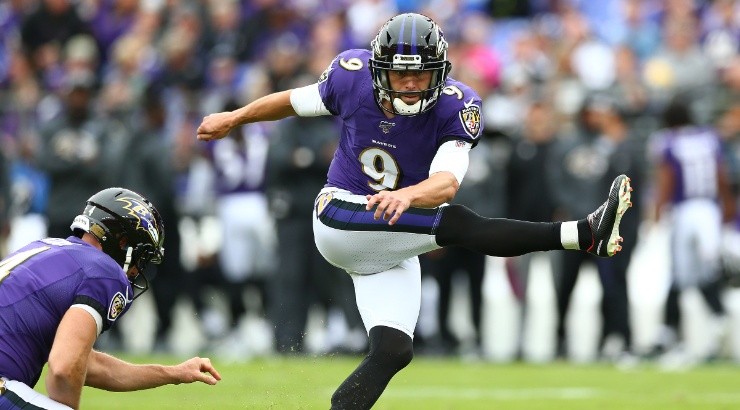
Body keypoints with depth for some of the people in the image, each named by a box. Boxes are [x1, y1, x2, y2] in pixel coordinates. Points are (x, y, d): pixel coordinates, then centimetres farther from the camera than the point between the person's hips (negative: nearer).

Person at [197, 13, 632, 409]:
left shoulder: (455, 107, -18)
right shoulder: (351, 76, -14)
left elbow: (447, 181, -35)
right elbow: (298, 100, 7)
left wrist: (406, 196, -58)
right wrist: (233, 118, 21)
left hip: (394, 246, 3)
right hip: (339, 219, -3)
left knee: (394, 351, -11)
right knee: (457, 223, -25)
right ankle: (583, 235, -33)